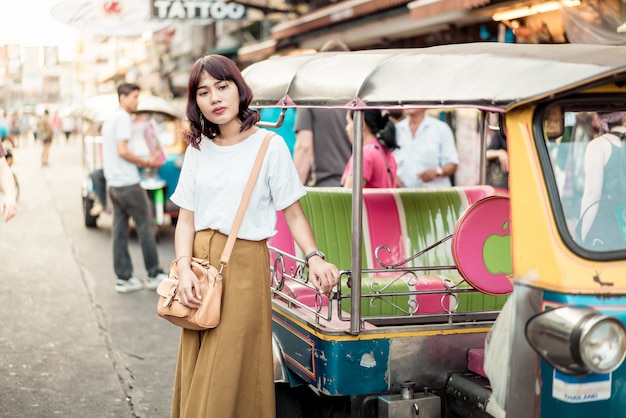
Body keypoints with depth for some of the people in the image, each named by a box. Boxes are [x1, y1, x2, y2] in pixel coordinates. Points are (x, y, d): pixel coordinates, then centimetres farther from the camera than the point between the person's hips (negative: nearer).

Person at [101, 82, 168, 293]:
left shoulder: (110, 120, 19)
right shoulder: (123, 118, -11)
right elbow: (122, 150, -20)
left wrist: (142, 161, 13)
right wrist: (145, 163, -8)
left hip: (114, 184, 9)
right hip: (128, 183, -9)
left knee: (120, 230, 8)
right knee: (145, 227, -1)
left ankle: (123, 278, 10)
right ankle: (154, 275, 5)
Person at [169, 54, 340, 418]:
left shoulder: (269, 146, -3)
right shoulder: (198, 150, 10)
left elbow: (293, 213, -2)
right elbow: (187, 219, 9)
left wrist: (314, 257, -19)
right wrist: (185, 268, -7)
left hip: (244, 265, -4)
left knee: (228, 376, -3)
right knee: (195, 373, 10)